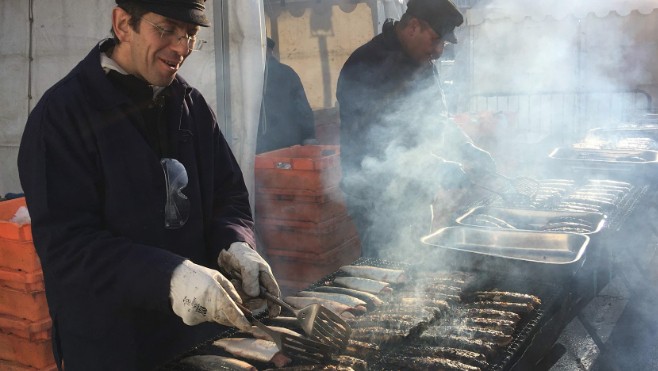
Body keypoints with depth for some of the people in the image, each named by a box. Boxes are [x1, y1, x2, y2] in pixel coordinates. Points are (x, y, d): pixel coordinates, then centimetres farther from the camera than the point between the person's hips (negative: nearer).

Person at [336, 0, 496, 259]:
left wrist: (469, 150, 3)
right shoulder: (366, 66, -17)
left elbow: (437, 120, 20)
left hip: (415, 196, 8)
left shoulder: (424, 66, 10)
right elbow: (371, 143, -25)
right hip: (381, 201, -8)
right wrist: (437, 169, -26)